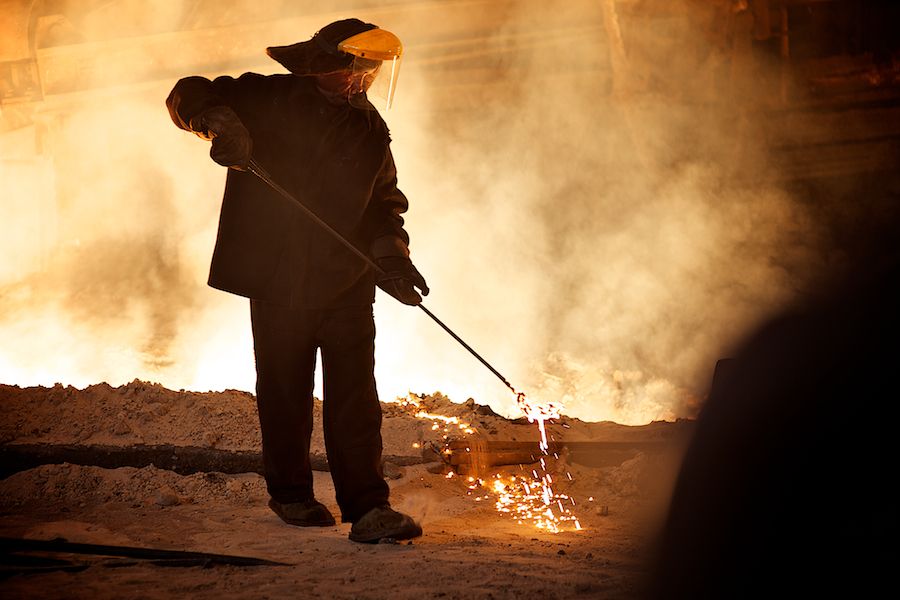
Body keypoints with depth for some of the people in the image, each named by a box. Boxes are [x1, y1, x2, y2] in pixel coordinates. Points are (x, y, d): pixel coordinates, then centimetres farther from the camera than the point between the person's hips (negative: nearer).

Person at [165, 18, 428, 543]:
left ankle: (368, 507, -5)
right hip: (278, 279, -2)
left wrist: (390, 251, 0)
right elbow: (189, 96, -2)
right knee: (285, 394, 8)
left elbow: (383, 203, 18)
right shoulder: (270, 100, 0)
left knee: (355, 396, -5)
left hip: (347, 283, 3)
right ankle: (290, 494, 25)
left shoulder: (370, 131, 12)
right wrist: (218, 120, -24)